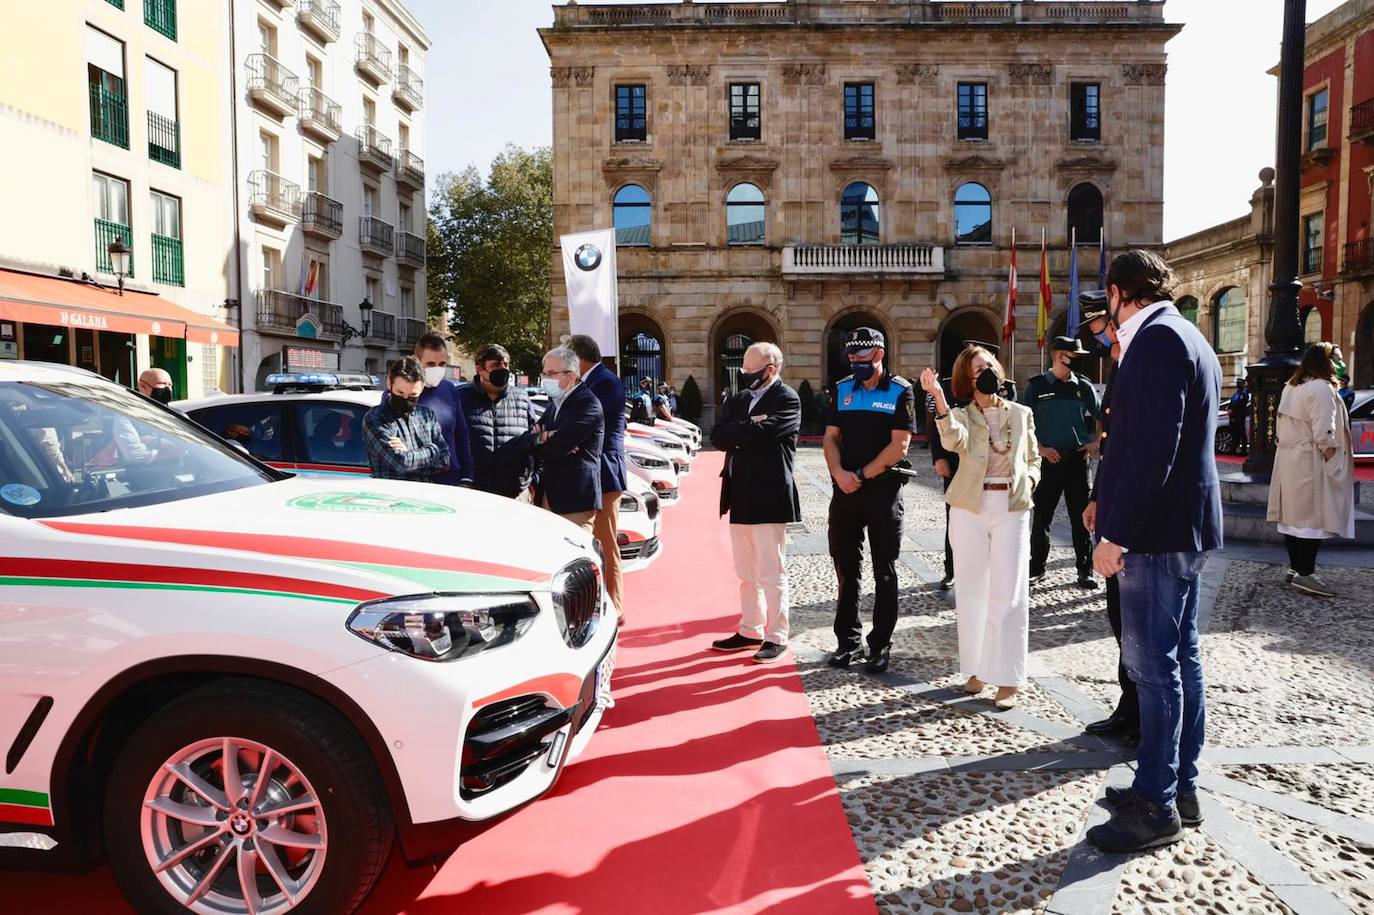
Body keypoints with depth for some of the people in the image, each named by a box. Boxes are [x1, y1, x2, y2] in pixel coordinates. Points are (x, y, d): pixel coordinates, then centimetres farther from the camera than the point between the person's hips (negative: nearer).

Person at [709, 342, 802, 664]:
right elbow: (717, 436, 1)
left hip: (769, 496, -7)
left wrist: (735, 433, -6)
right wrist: (748, 429, -12)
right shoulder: (739, 400, 14)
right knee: (747, 573, 16)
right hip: (740, 495, 7)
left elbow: (761, 433, -22)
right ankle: (750, 631, 27)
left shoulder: (787, 399, -7)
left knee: (771, 572, -1)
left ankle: (777, 637, 8)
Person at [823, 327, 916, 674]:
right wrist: (839, 473, -10)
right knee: (845, 568, 10)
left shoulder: (900, 391, -4)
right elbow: (831, 437, 7)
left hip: (883, 489, -4)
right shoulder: (842, 389, 10)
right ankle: (849, 640, 21)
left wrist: (862, 475, -12)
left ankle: (881, 645, 13)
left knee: (884, 571, 4)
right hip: (845, 489, 4)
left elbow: (899, 445, -11)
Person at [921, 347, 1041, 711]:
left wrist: (1028, 480, -4)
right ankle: (977, 668, 21)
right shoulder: (962, 415, 3)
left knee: (1008, 593, -2)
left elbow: (1033, 459, 19)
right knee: (970, 590, 7)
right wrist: (938, 396, -31)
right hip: (969, 508, 0)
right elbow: (954, 440, -21)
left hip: (1012, 508, 0)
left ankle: (1007, 680, 3)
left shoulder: (1021, 414, 10)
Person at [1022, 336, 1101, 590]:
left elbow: (1101, 417, 17)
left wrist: (1095, 443, 4)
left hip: (1078, 459, 2)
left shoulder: (1083, 386, 8)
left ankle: (1085, 570, 15)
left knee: (1081, 517, 6)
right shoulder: (1036, 386, 1)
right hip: (1049, 459, -2)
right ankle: (1037, 569, 15)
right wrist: (1041, 449, -8)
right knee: (1041, 516, 3)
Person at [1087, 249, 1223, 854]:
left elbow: (1152, 446, -24)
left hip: (1157, 530, -10)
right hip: (1185, 525, 10)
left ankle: (1155, 807, 5)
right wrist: (1111, 507, 22)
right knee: (1178, 657, 15)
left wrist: (1116, 533, -22)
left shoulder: (1156, 338, -15)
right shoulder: (1187, 339, 17)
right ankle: (1180, 785, 26)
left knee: (1153, 665, -4)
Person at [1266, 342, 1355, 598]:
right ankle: (1305, 574, -5)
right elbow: (1324, 435, -20)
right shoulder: (1321, 388, -14)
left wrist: (1286, 449, 19)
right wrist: (1332, 462, -14)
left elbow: (1281, 427, 16)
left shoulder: (1290, 387, 13)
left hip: (1289, 461, 9)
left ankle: (1295, 567, 17)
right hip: (1311, 464, -9)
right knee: (1314, 515, -6)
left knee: (1295, 513, 11)